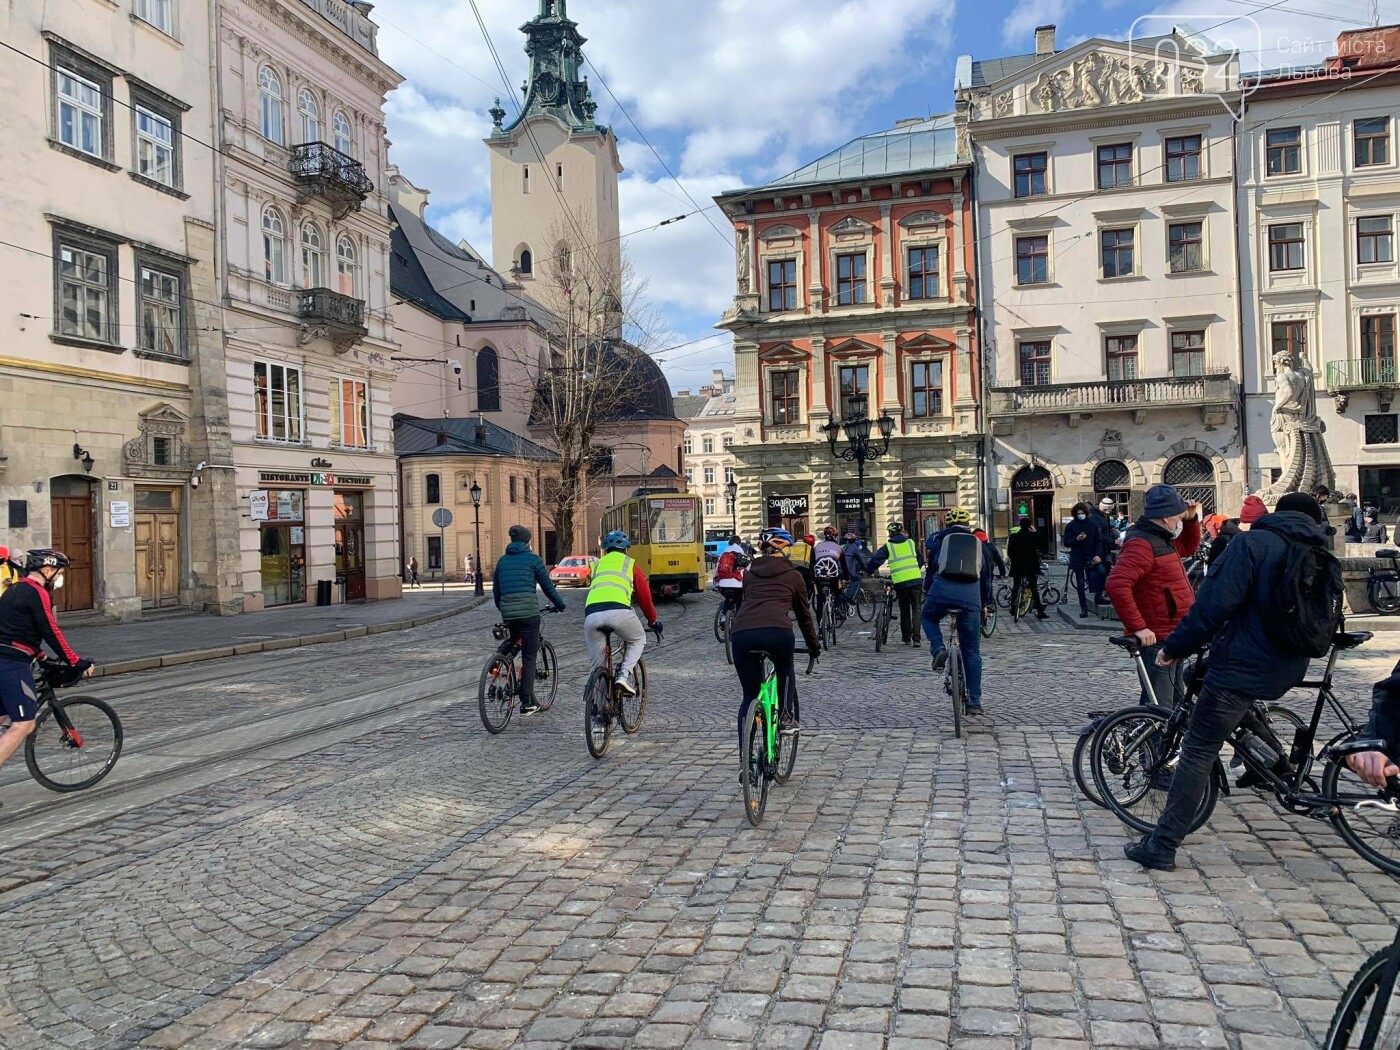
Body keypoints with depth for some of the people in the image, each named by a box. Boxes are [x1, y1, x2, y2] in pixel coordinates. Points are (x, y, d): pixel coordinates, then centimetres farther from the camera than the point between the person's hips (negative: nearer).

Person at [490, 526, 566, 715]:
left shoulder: (502, 561, 14)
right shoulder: (533, 559, 1)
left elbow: (496, 591, 20)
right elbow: (547, 586, 4)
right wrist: (560, 605, 18)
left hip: (508, 613, 5)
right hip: (528, 612, -4)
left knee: (515, 638, 35)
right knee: (529, 658, 3)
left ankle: (500, 654, 5)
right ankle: (527, 703, 3)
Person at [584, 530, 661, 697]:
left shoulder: (597, 566, 34)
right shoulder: (630, 564, 25)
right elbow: (644, 596, 29)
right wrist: (653, 621, 43)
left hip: (591, 613, 3)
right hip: (618, 610, -3)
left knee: (596, 664, 18)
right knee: (638, 640, 26)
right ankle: (624, 675, 6)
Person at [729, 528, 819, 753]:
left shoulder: (749, 574, 30)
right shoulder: (792, 574, 22)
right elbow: (804, 614, 30)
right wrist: (814, 646, 44)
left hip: (740, 633, 2)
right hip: (777, 631, -2)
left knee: (749, 696, 16)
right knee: (784, 671, 34)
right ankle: (786, 717, 29)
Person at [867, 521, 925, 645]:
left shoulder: (888, 546, 3)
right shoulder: (911, 543, 12)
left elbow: (875, 560, 0)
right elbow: (921, 559, 19)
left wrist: (869, 571, 16)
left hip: (900, 582, -1)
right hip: (916, 580, 1)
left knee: (904, 610, 13)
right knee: (916, 609, 7)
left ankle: (906, 638, 16)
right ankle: (916, 638, -3)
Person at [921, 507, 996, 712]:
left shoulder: (938, 540, 20)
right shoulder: (980, 544, 25)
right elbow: (986, 577, 29)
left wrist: (927, 595, 35)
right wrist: (985, 603, 39)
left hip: (942, 591, -1)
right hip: (970, 595, 1)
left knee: (927, 618, 32)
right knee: (972, 651, 13)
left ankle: (938, 648, 4)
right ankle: (974, 702, 15)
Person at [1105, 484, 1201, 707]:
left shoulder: (1162, 538, 13)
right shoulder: (1142, 544, -20)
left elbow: (1189, 548, 31)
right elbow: (1117, 585, -31)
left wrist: (1192, 519, 13)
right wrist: (1138, 627, -30)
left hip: (1171, 637, 11)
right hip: (1155, 639, -11)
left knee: (1174, 702, 22)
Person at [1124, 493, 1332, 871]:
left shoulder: (1252, 542, -10)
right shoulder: (1322, 558, 10)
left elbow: (1214, 603, -18)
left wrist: (1175, 647, -9)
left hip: (1240, 666, -6)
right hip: (1286, 672, 7)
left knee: (1197, 753, -3)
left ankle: (1161, 848, -1)